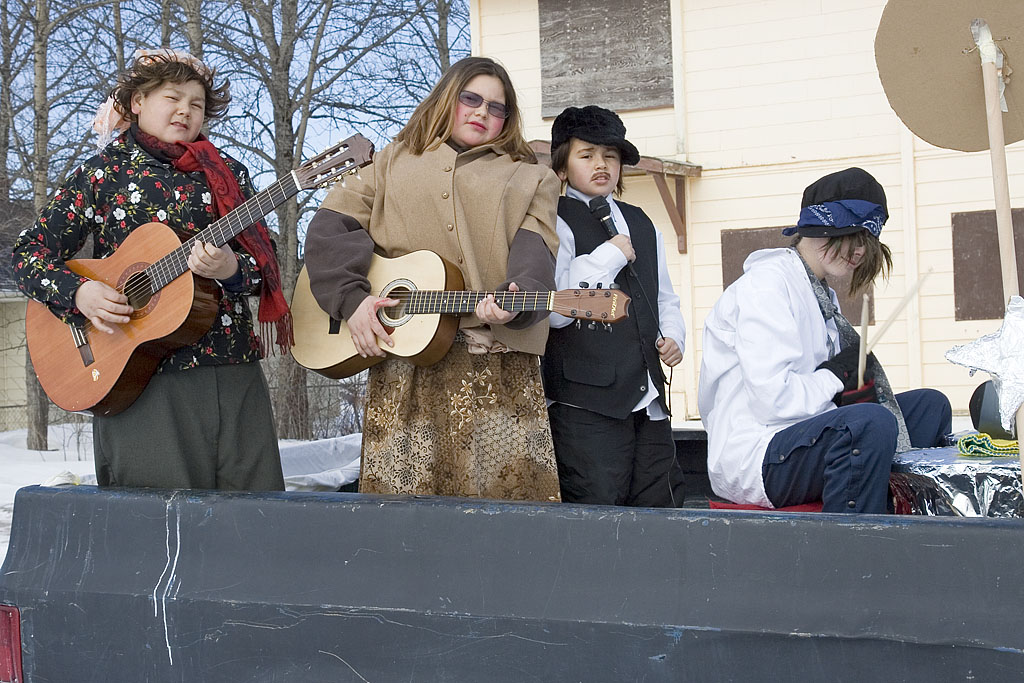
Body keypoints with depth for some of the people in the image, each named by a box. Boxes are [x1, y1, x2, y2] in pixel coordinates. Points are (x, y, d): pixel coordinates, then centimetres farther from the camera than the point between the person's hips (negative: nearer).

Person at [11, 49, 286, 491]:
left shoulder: (228, 175, 13)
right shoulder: (101, 173, 7)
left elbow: (266, 265, 8)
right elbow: (28, 254, 6)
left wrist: (231, 269, -14)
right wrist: (80, 293, -12)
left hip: (232, 373, 3)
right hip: (140, 374, -2)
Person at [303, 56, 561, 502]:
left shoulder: (531, 180, 18)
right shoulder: (394, 163, 21)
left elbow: (534, 249, 1)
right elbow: (332, 224, 11)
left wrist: (515, 299, -21)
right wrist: (352, 297, -5)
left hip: (499, 365, 0)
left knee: (504, 490, -10)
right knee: (400, 499, -5)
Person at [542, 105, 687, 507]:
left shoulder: (642, 224, 20)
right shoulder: (556, 223, -2)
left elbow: (664, 297, 29)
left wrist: (673, 336, 9)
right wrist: (608, 257, -12)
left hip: (648, 396, 7)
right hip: (587, 401, -7)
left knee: (661, 504, 7)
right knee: (598, 506, -7)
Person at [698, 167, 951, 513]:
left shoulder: (823, 293, 20)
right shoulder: (766, 284, -12)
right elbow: (772, 398, -22)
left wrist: (857, 380, -4)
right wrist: (836, 376, -7)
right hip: (752, 458, -10)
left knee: (929, 405, 12)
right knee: (869, 422, -34)